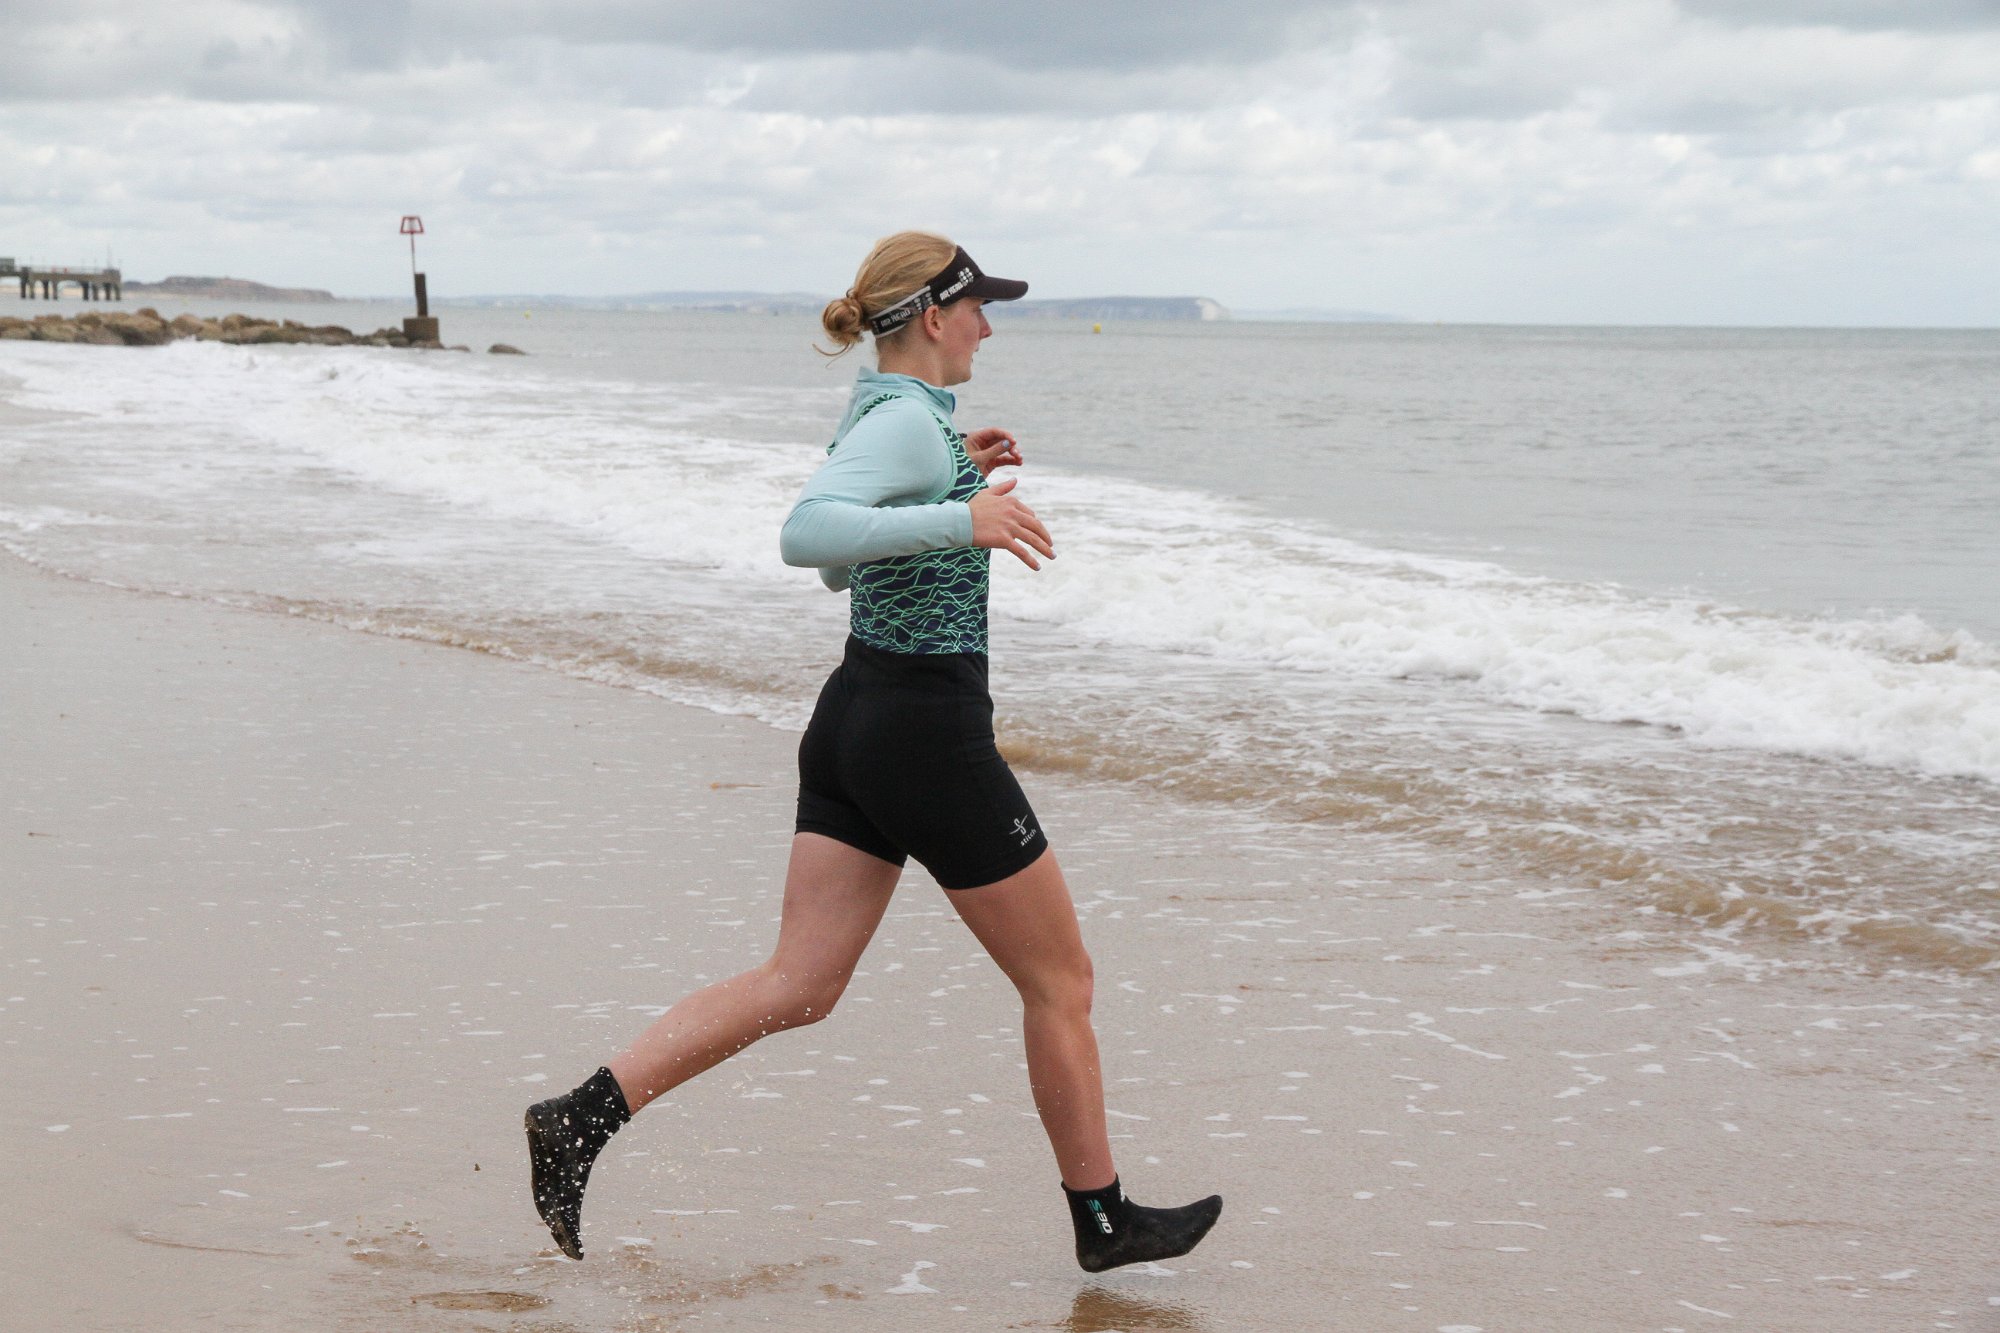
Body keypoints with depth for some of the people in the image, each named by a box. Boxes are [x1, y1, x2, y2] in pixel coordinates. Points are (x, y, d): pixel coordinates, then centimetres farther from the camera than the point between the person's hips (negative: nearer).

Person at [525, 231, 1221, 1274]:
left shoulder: (879, 414, 12)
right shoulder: (908, 419, -18)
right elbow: (807, 535, -34)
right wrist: (959, 520, -38)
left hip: (852, 720, 9)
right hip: (932, 735, -9)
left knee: (799, 985, 5)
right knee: (1058, 981, 7)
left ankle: (585, 1114, -5)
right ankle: (1103, 1219, 19)